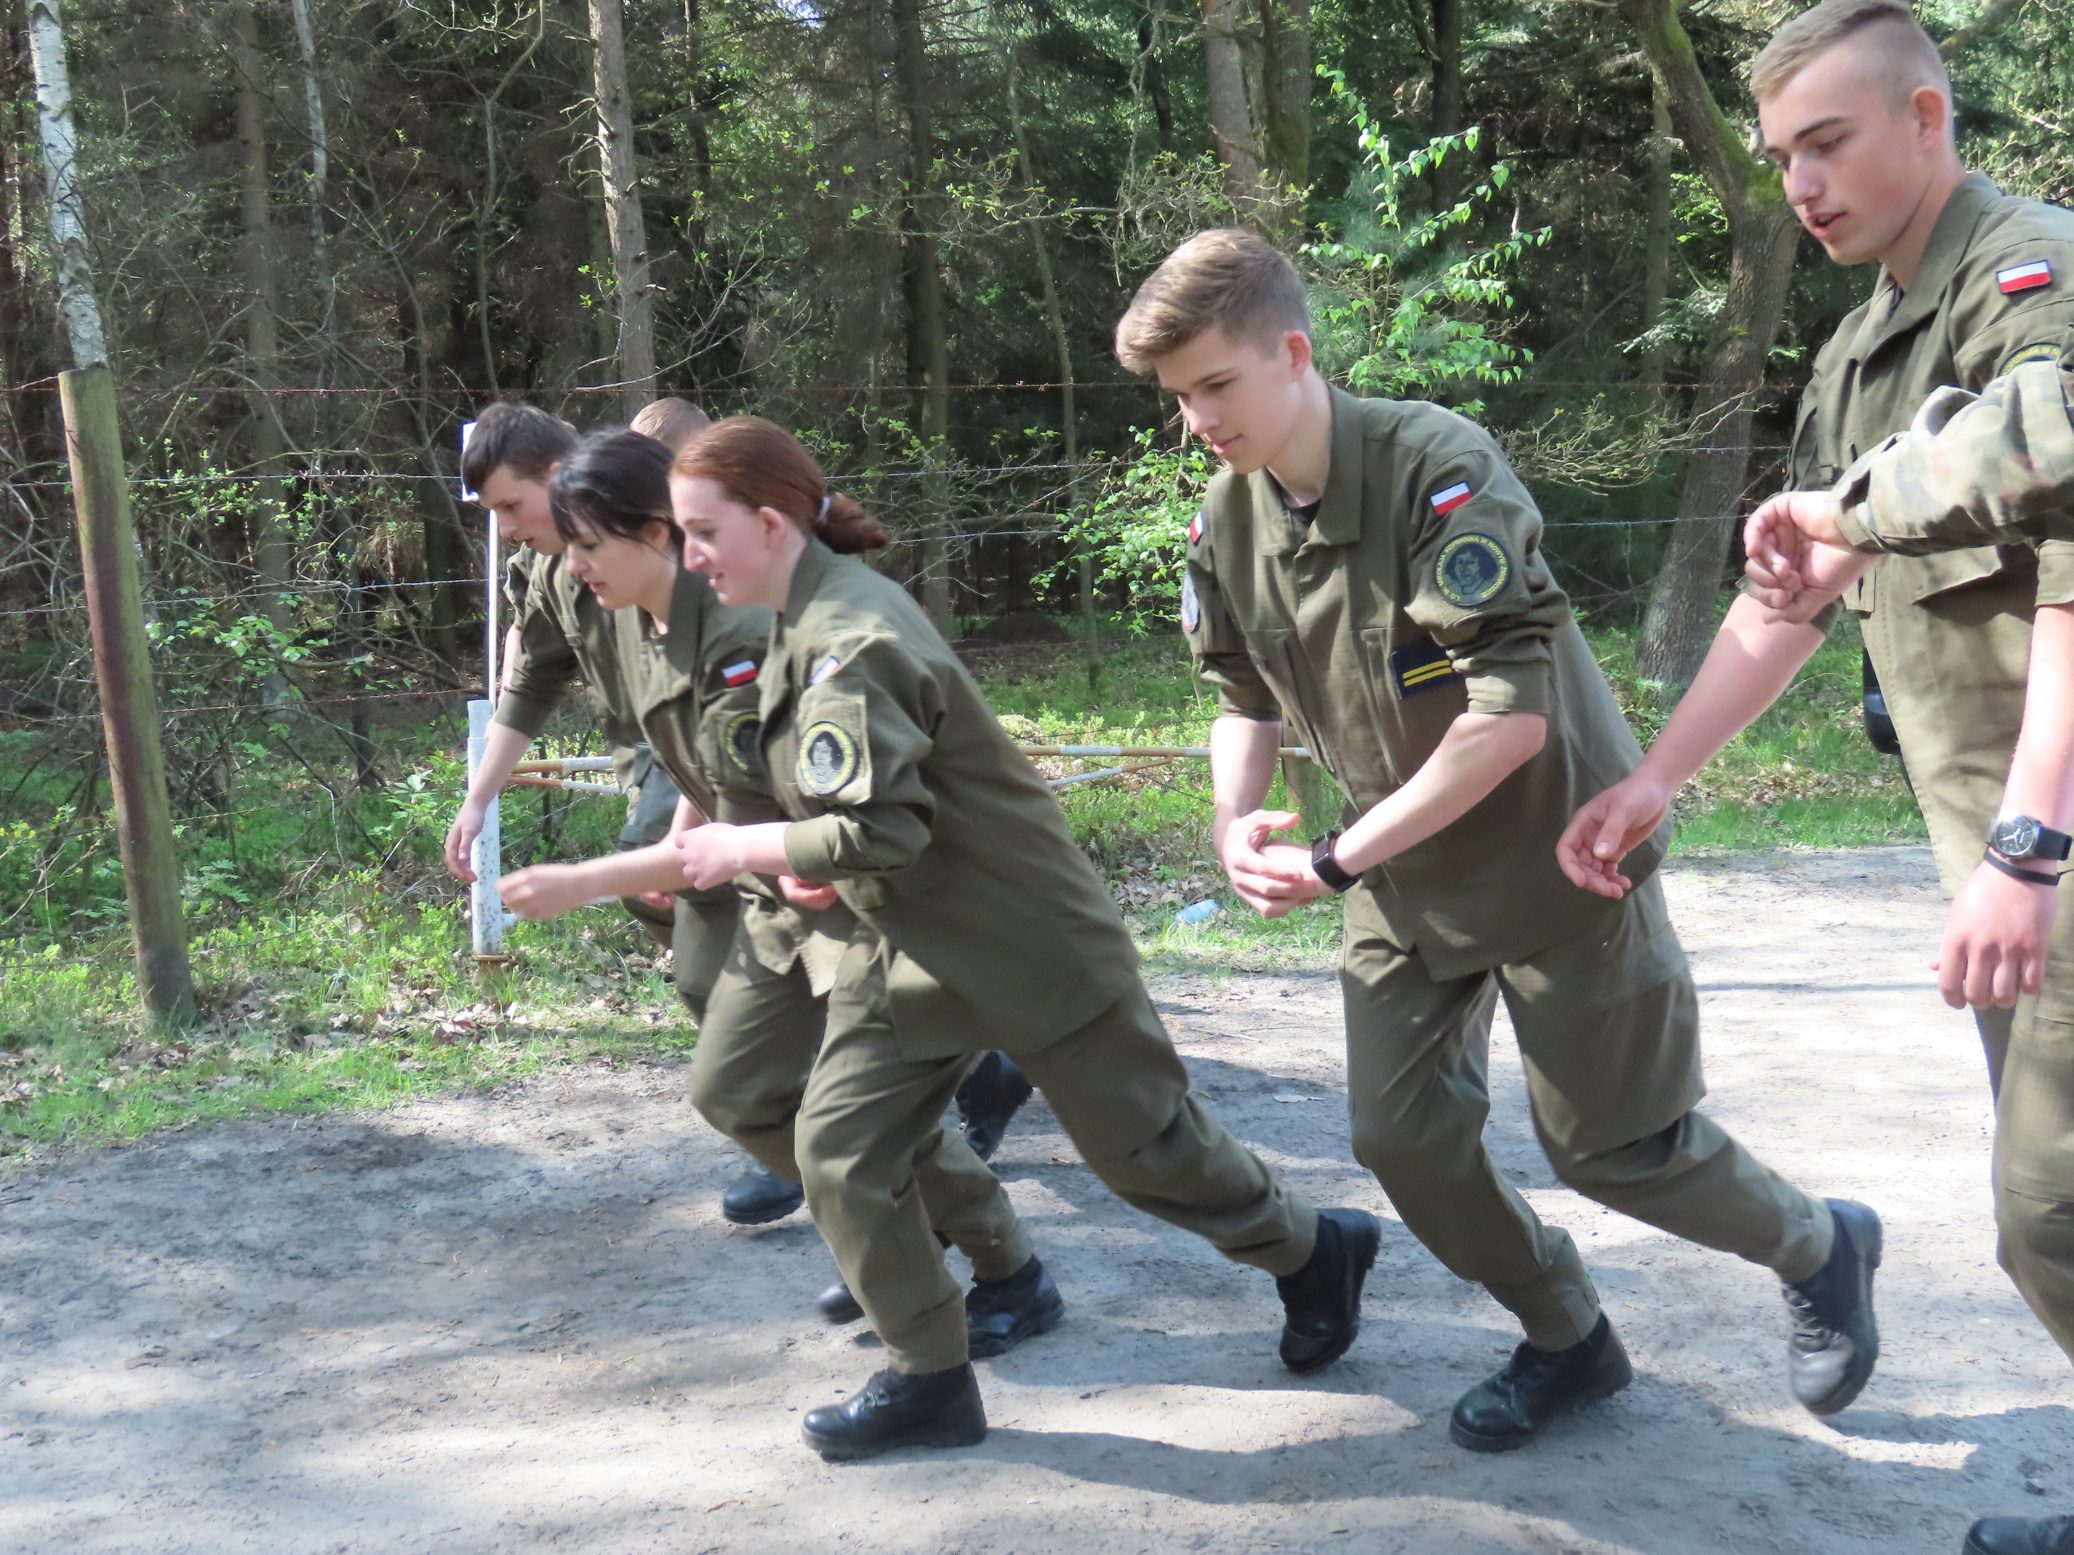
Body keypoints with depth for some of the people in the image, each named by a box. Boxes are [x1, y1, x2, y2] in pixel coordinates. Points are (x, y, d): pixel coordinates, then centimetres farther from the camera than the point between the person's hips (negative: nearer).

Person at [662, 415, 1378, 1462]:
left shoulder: (848, 640, -25)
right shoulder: (812, 617, 6)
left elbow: (878, 831, -30)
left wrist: (744, 851, -18)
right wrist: (820, 864, 1)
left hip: (1026, 938, -9)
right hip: (913, 945, 9)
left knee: (1142, 1140, 6)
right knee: (838, 1148, 1)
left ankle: (1310, 1253, 31)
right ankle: (928, 1381, 14)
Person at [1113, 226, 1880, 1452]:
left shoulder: (1439, 468, -26)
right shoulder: (1228, 523, -4)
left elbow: (1512, 714, -29)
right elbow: (1248, 698, 11)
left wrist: (1338, 861, -25)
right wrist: (1236, 819, -10)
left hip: (1555, 852, -6)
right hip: (1403, 878, 6)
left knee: (1614, 1145, 3)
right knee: (1404, 1139, 4)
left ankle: (1822, 1249, 34)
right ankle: (1569, 1341, 29)